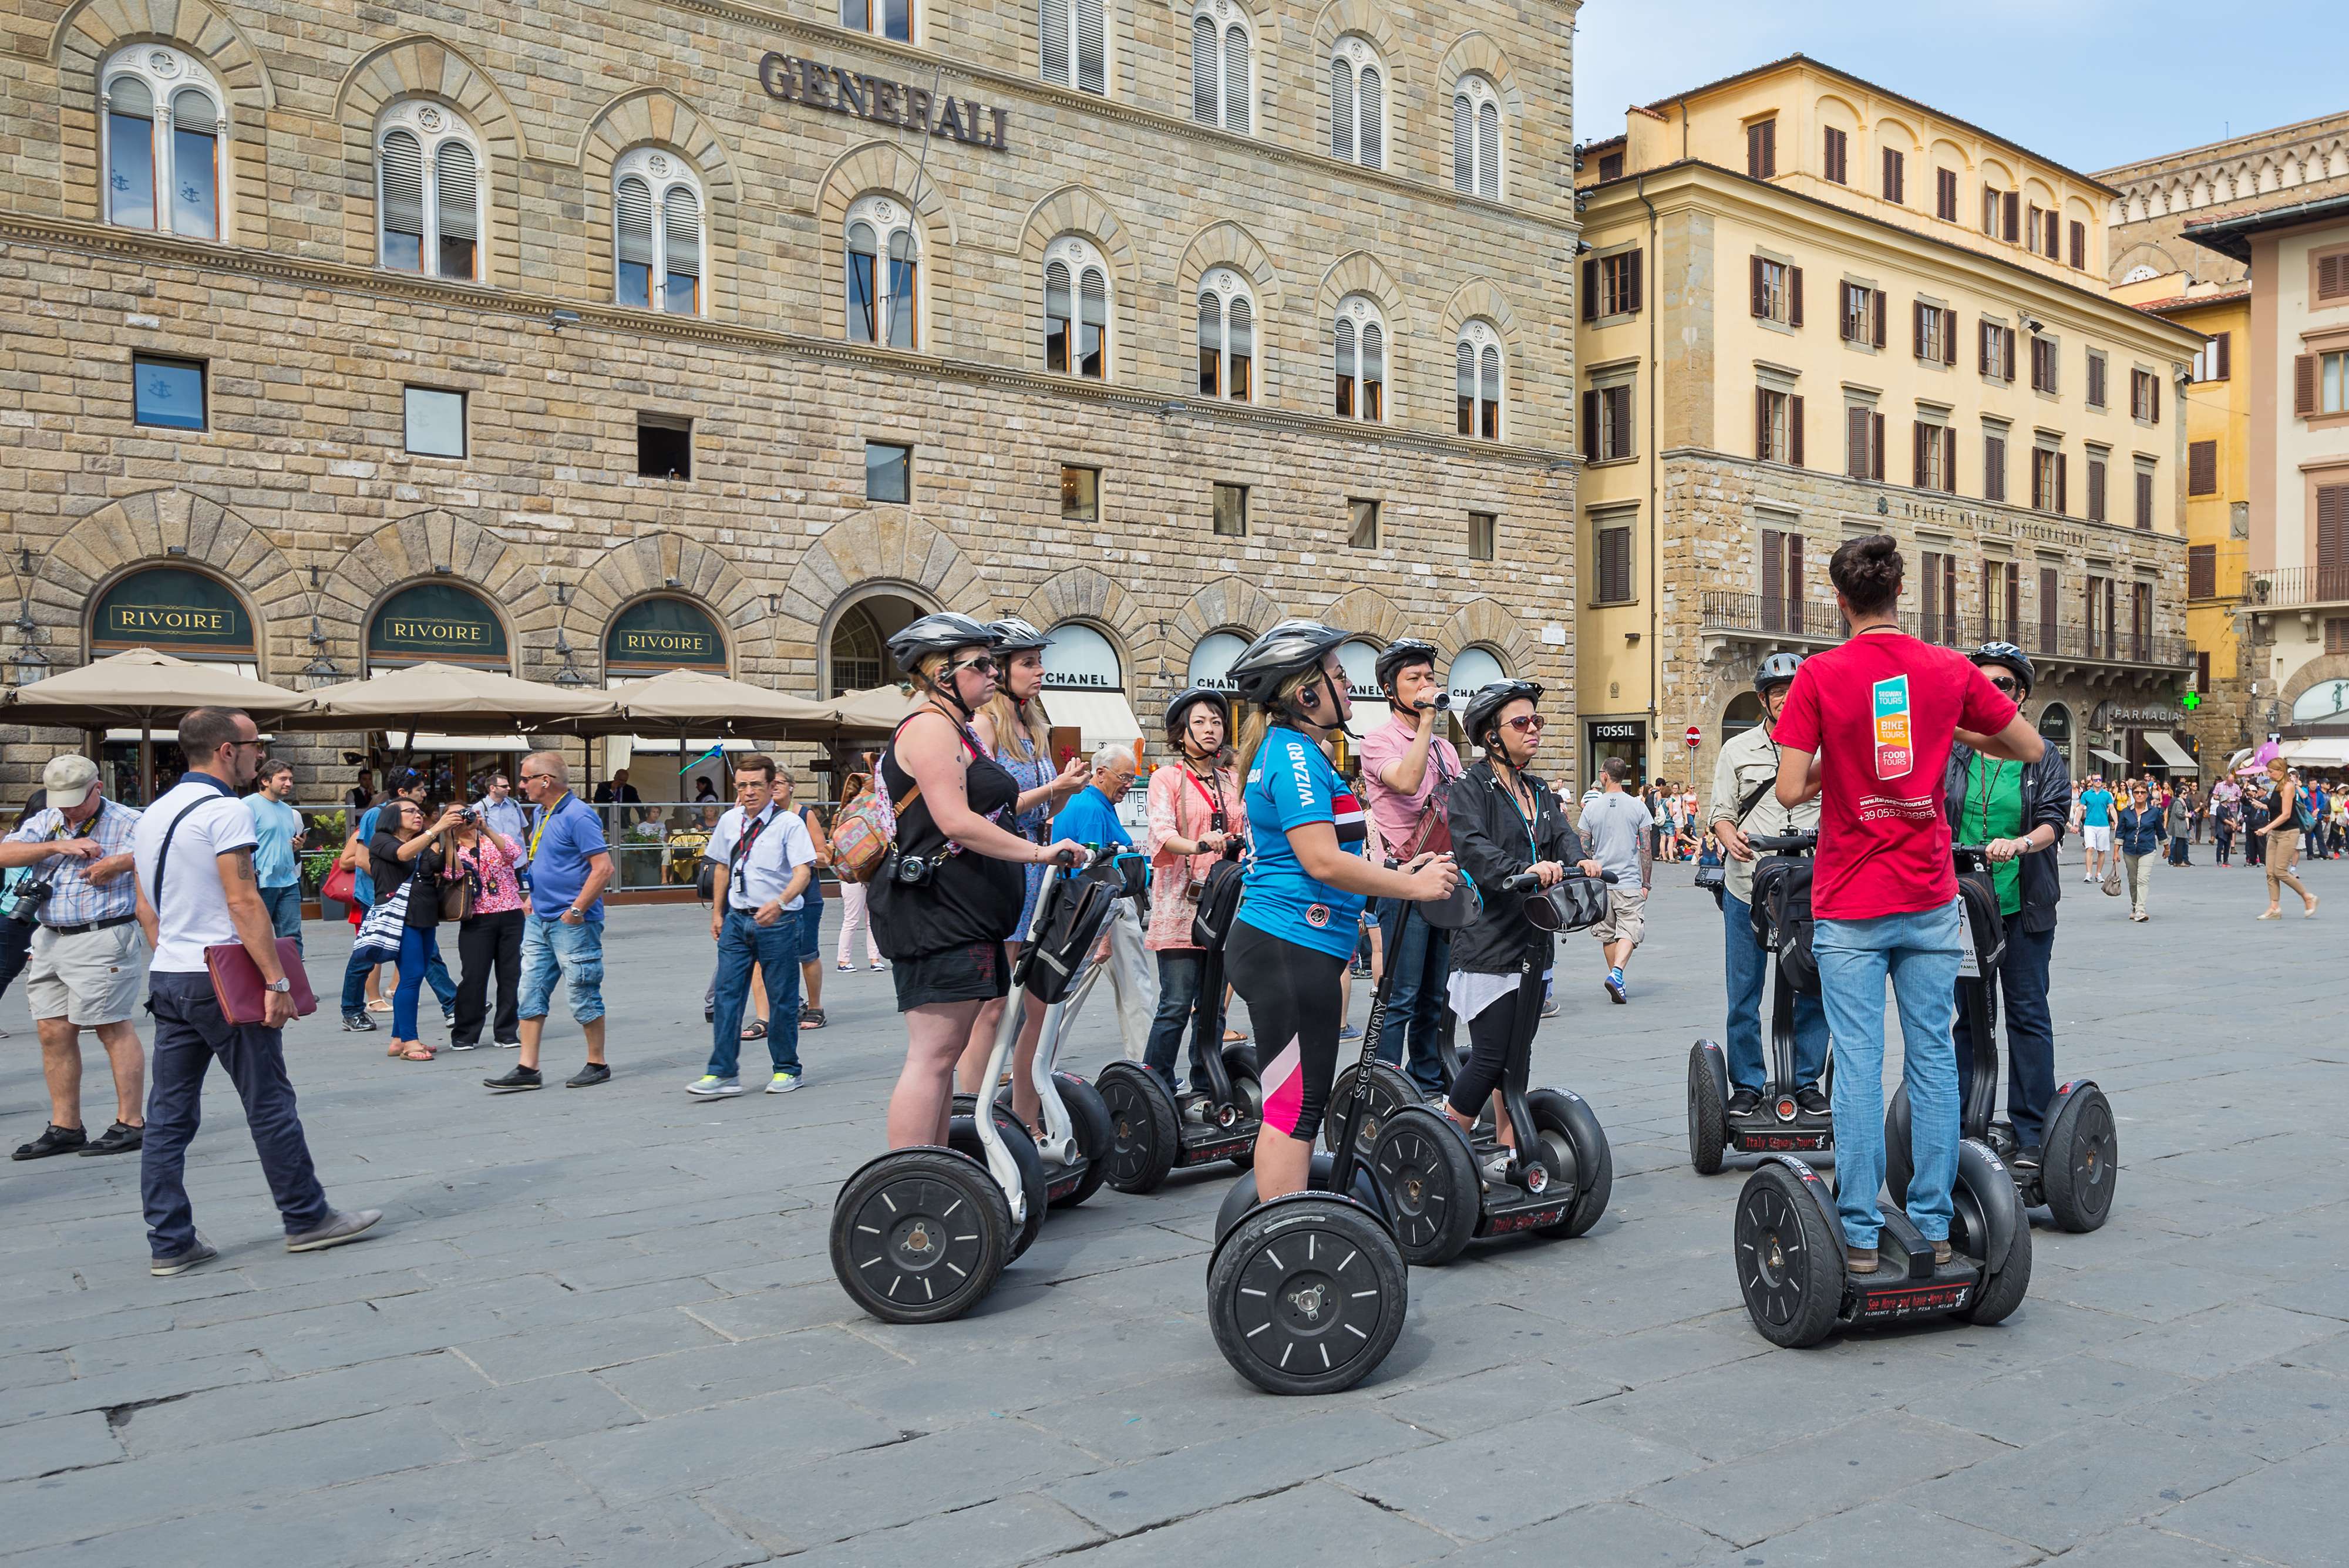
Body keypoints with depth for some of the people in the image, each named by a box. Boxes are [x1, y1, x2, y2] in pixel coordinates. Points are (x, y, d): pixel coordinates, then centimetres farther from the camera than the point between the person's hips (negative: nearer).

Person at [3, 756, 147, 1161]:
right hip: (51, 941, 7)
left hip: (102, 941, -7)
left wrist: (122, 862, -21)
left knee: (113, 1028, -4)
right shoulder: (45, 821, 14)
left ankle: (131, 1124, 2)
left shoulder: (127, 823, -4)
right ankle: (65, 1128, 16)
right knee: (53, 1032, 7)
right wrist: (57, 846, -11)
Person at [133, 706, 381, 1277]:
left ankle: (170, 1242, 11)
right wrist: (276, 981, -18)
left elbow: (146, 907, 17)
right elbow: (244, 902, -19)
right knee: (270, 1104, 2)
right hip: (223, 979, -8)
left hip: (166, 979, 8)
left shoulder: (152, 814, 14)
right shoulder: (226, 811, -14)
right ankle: (307, 1219, 12)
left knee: (168, 1115, 8)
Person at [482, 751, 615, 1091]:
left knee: (584, 996, 1)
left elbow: (603, 868, -22)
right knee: (531, 993, 7)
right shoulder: (542, 814, 13)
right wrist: (533, 899, 16)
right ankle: (527, 1069, 11)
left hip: (572, 923, -9)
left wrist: (576, 910, -21)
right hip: (539, 921, 9)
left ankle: (597, 1066, 14)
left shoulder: (578, 816, -16)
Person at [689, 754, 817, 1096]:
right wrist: (717, 912, 16)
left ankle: (786, 1070, 18)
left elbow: (803, 872, -19)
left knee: (782, 999, 4)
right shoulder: (730, 821, 7)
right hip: (737, 918, 5)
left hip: (777, 921, -5)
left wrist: (779, 902, -36)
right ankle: (722, 1073, 4)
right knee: (727, 994, 0)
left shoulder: (789, 823, -10)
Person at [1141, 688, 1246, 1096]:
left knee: (1212, 1004, 8)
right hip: (1179, 905, -5)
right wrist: (1198, 846, -33)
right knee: (1176, 1004, -11)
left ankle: (1205, 1089, 15)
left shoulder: (1230, 781, 18)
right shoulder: (1167, 778, 1)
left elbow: (1245, 833, 17)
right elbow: (1161, 831, -14)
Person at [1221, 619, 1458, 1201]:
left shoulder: (1295, 752, 18)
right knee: (1297, 1107, -7)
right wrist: (1413, 887, -12)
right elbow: (1323, 861, -22)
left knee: (1298, 1104, 15)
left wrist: (1398, 873, 18)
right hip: (1291, 950, -11)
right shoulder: (1294, 755, -14)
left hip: (1286, 948, 11)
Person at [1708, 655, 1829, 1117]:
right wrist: (1730, 839, -14)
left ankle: (1807, 1083, 17)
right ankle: (1747, 1085, 14)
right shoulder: (1737, 749, 9)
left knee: (1814, 991, 3)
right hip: (1747, 888, 0)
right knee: (1743, 996, 3)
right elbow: (1722, 813, 8)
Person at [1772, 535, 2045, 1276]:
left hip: (1849, 907, -2)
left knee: (1858, 1063, 1)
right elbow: (2031, 747, 10)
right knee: (1933, 1057, 9)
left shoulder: (1819, 675, -8)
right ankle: (1934, 1227, 15)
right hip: (1930, 901, 3)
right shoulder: (1949, 670, 2)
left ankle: (1859, 1235, 5)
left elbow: (1790, 789, -13)